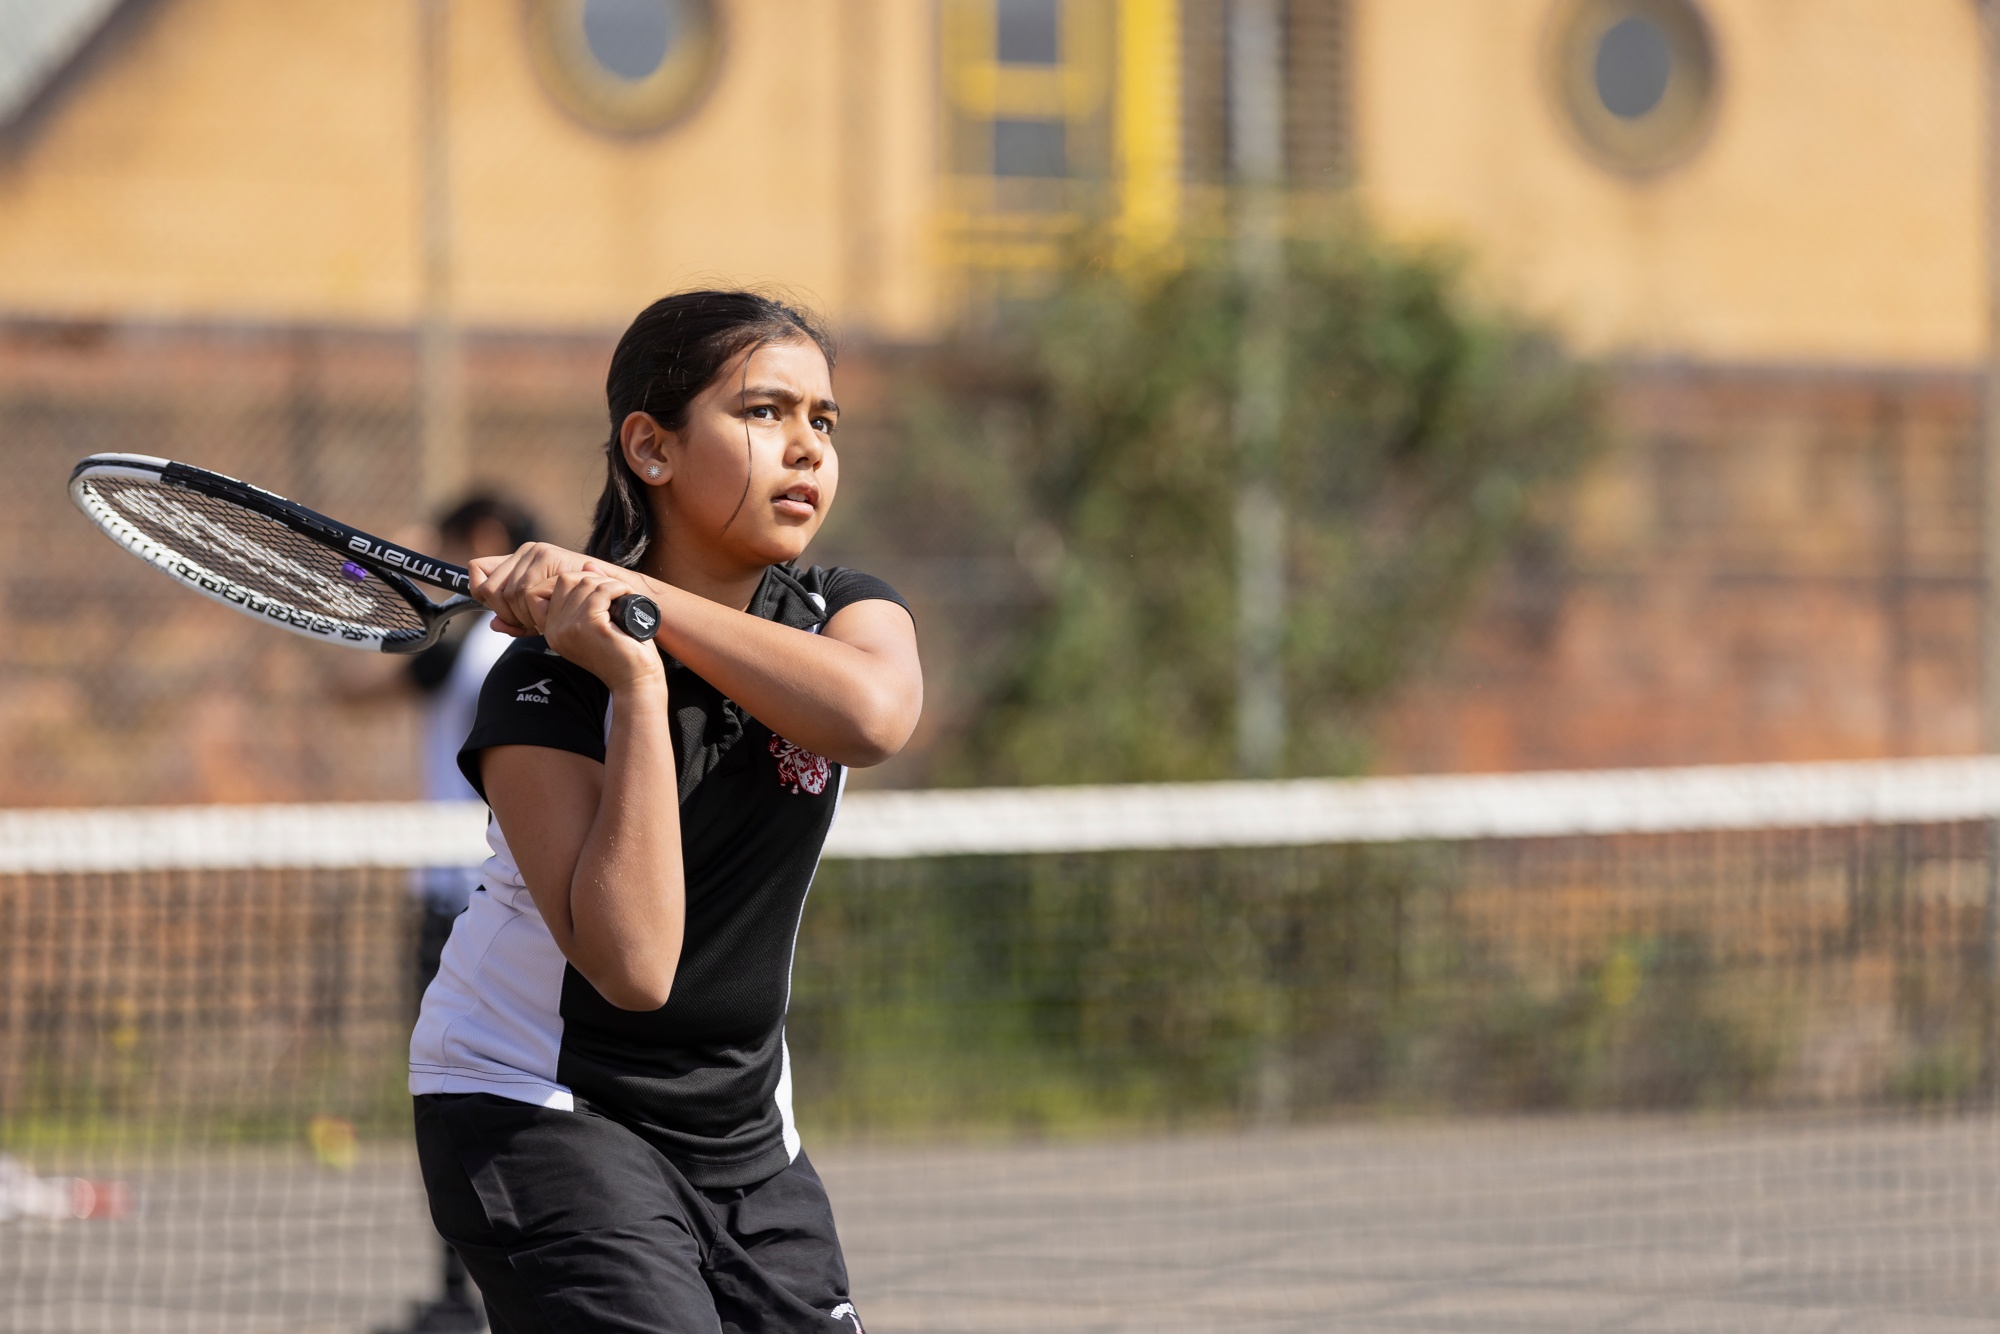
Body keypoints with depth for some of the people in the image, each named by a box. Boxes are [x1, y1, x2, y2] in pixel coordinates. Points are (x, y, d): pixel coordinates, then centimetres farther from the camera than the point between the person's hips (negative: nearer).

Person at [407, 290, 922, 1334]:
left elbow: (873, 716, -28)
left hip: (741, 1126, 6)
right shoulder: (547, 685, -18)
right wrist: (636, 681, -31)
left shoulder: (842, 614, -1)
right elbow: (631, 963, -29)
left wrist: (630, 592, -29)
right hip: (538, 1116, -6)